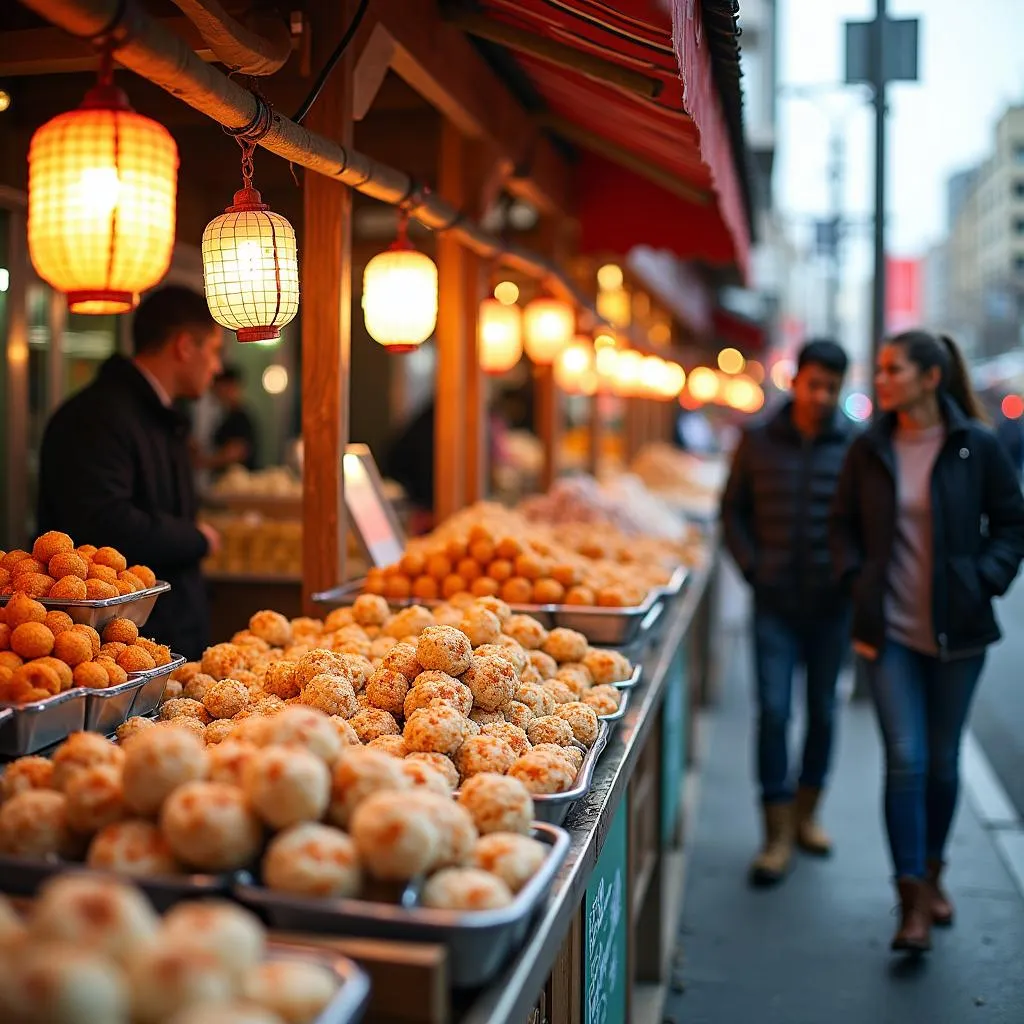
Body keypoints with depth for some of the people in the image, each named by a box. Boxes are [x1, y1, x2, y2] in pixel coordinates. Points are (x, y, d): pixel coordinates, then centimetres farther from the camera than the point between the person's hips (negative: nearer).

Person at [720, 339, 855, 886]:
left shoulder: (856, 445, -1)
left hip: (831, 601, 1)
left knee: (822, 709, 12)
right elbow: (733, 509, 9)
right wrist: (753, 568, 0)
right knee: (773, 710, -4)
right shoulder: (758, 441, 2)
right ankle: (778, 835, 5)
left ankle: (806, 813, 30)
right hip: (776, 600, -1)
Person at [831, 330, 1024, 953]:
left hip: (958, 626, 0)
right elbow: (844, 523, 13)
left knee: (943, 760, 12)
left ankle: (932, 873, 34)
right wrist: (856, 577, -1)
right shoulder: (869, 450, 2)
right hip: (890, 628, 1)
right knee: (905, 759, -5)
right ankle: (913, 902, 3)